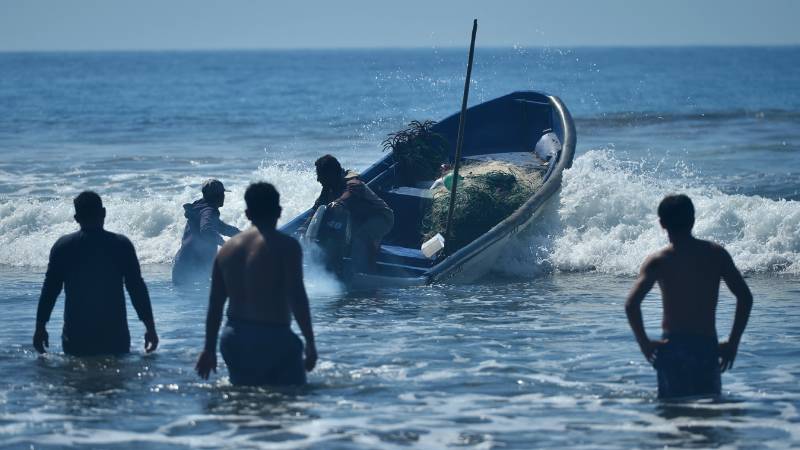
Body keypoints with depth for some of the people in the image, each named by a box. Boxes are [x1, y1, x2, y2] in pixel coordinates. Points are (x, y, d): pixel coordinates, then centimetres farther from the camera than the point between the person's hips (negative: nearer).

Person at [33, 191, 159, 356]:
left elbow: (49, 290, 1)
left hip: (76, 336, 1)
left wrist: (40, 327, 9)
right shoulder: (121, 244, -2)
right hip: (115, 335, -1)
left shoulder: (63, 246, 0)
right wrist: (150, 327, 4)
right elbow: (137, 289, -2)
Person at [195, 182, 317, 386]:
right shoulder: (286, 246, -6)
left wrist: (209, 349, 18)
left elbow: (214, 305, 12)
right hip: (274, 338, -6)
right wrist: (310, 342, -8)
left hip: (233, 339, 6)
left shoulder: (227, 249, 11)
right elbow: (297, 298, -13)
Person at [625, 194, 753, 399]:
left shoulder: (657, 261, -4)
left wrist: (644, 342, -4)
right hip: (708, 346, 2)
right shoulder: (716, 254, 3)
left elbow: (632, 304, -16)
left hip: (673, 346, -2)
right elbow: (745, 297, -1)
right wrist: (733, 342, 5)